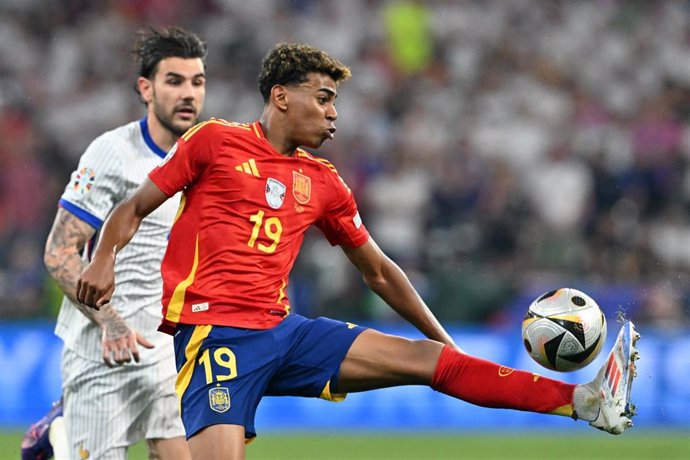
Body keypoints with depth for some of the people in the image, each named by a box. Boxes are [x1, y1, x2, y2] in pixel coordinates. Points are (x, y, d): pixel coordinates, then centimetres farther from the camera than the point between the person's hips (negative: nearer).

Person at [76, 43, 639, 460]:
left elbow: (378, 272, 24)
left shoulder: (323, 183, 16)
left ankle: (583, 400, -4)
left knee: (428, 358, -2)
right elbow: (134, 208, 6)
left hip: (286, 333, 5)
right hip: (214, 332, -5)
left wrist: (446, 341, 24)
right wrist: (105, 259, -14)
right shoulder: (215, 141, 2)